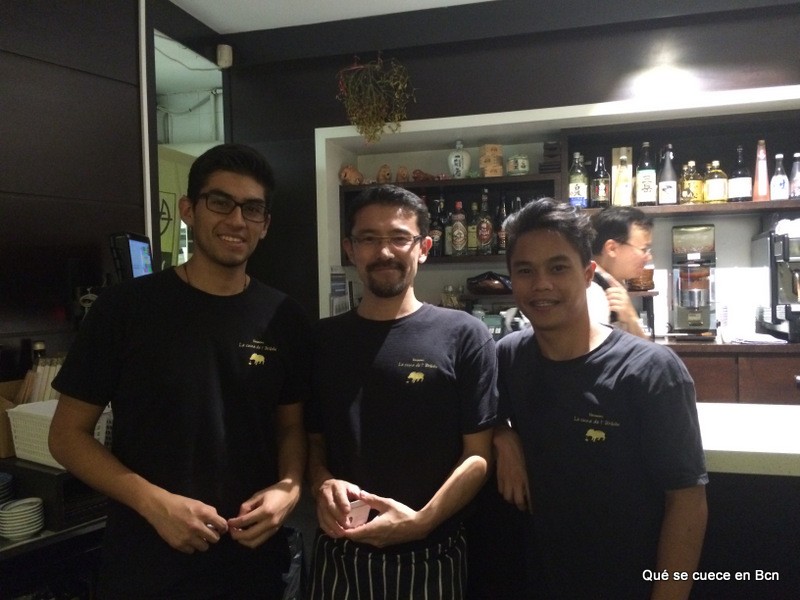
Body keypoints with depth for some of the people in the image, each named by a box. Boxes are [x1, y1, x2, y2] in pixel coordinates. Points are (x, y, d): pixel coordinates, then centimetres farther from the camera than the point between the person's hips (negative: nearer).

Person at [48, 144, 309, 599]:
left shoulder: (285, 318, -1)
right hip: (148, 563, -2)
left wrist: (290, 487, -11)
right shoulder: (126, 307, -9)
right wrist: (152, 501, -17)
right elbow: (68, 434, -5)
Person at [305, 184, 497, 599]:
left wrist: (421, 521, -20)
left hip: (430, 557, -2)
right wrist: (323, 484, -10)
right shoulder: (323, 340, 4)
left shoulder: (463, 336, -6)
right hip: (339, 555, 3)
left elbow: (477, 455, -7)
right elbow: (312, 442, 10)